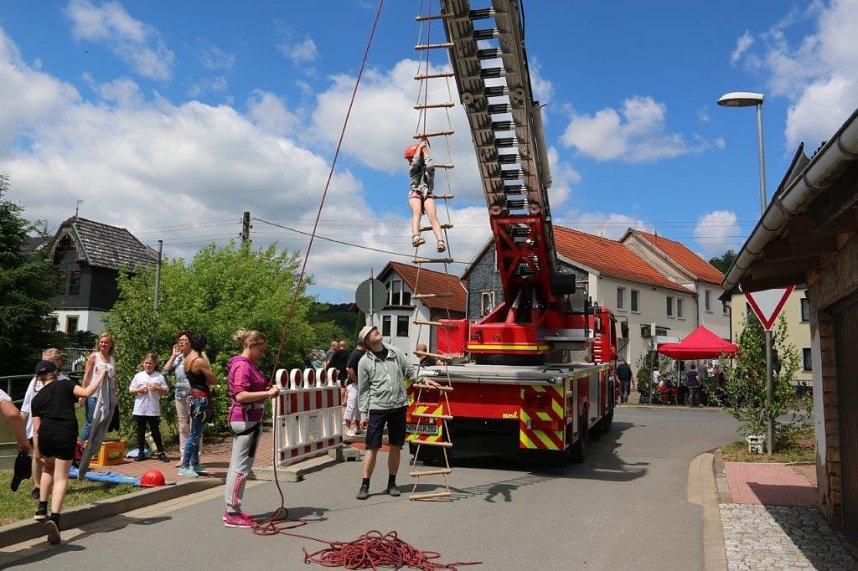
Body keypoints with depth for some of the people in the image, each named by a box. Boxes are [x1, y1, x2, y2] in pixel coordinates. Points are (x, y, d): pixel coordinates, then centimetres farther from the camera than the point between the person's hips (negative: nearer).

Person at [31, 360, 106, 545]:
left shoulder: (37, 398, 14)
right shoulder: (65, 385, 7)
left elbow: (36, 428, 9)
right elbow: (86, 392, -10)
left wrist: (37, 451, 13)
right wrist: (100, 376, 2)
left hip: (46, 435, 3)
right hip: (66, 434, -3)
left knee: (48, 469, 30)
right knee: (61, 477, -1)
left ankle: (42, 509, 27)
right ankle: (54, 518, -17)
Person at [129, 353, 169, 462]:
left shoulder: (159, 377, 1)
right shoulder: (138, 376, 4)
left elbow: (166, 391, 1)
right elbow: (131, 390, 5)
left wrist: (157, 388, -16)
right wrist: (140, 390, -12)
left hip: (153, 410, -1)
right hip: (140, 410, 1)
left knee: (155, 431, 3)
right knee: (141, 431, 10)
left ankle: (161, 453, 7)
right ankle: (141, 452, 19)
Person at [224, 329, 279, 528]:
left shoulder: (248, 364, 16)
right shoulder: (242, 365, -16)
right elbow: (240, 396, -26)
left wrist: (267, 390, 6)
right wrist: (267, 393, -25)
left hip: (249, 420, 11)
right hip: (246, 421, -11)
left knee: (237, 466, 14)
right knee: (241, 467, -5)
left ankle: (231, 510, 22)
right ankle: (233, 514, 2)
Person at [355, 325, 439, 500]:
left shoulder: (396, 352, 6)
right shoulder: (365, 362, -1)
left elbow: (410, 370, 13)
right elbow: (363, 390, 2)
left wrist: (424, 379, -4)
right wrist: (363, 414, -1)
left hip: (399, 406, 3)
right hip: (377, 408, -3)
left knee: (396, 446, 9)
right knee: (372, 448, -2)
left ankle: (391, 484, 22)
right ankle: (365, 485, 10)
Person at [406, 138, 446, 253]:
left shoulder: (428, 169, 23)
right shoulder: (412, 169, 26)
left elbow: (430, 166, -3)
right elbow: (415, 163, 2)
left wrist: (425, 149, 9)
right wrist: (420, 146, 13)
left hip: (427, 194, 0)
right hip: (415, 193, 0)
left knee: (433, 216, -25)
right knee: (417, 213, -31)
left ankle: (440, 242, -44)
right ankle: (415, 237, -57)